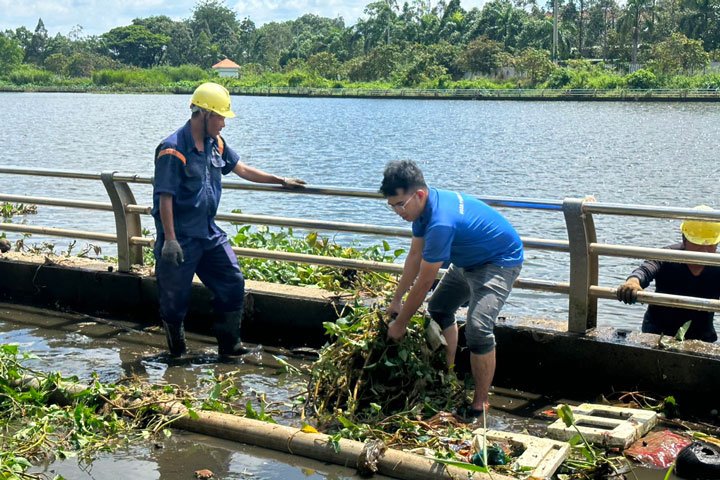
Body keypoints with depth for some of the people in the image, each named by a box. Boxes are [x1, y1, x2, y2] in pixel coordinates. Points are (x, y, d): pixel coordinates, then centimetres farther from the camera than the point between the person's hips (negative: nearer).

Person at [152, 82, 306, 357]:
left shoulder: (215, 144, 6)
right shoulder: (173, 150, -17)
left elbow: (242, 170, 19)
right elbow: (165, 198, -19)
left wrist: (282, 181, 20)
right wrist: (169, 240, -22)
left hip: (209, 233, 8)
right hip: (180, 238, -8)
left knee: (233, 283, 6)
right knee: (175, 295, 3)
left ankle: (229, 344, 18)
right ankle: (176, 350, 22)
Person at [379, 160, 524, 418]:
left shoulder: (441, 221, -37)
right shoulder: (424, 206, -9)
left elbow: (424, 282, -29)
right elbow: (415, 256, 4)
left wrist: (400, 323, -18)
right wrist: (396, 301, 7)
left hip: (500, 262, -10)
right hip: (469, 260, 10)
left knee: (477, 328, -24)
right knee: (438, 308, 18)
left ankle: (480, 404, -11)